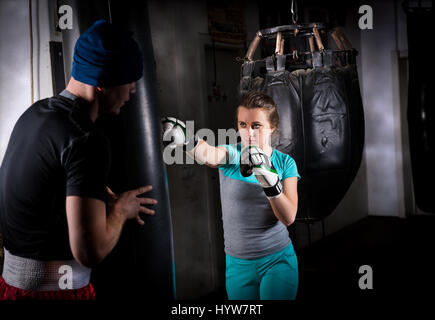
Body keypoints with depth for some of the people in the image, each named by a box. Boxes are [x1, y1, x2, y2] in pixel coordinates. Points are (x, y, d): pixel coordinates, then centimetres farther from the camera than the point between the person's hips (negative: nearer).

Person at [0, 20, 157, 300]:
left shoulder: (36, 112, 5)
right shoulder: (88, 142, -23)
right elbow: (90, 251, -27)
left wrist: (107, 200, 13)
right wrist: (121, 210, -8)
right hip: (55, 289, -8)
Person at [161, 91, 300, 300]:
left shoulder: (285, 163, -3)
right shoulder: (230, 155, -7)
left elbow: (289, 218, -12)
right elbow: (208, 155, -32)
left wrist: (269, 178, -26)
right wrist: (184, 137, -53)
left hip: (278, 261, 0)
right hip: (237, 264, 1)